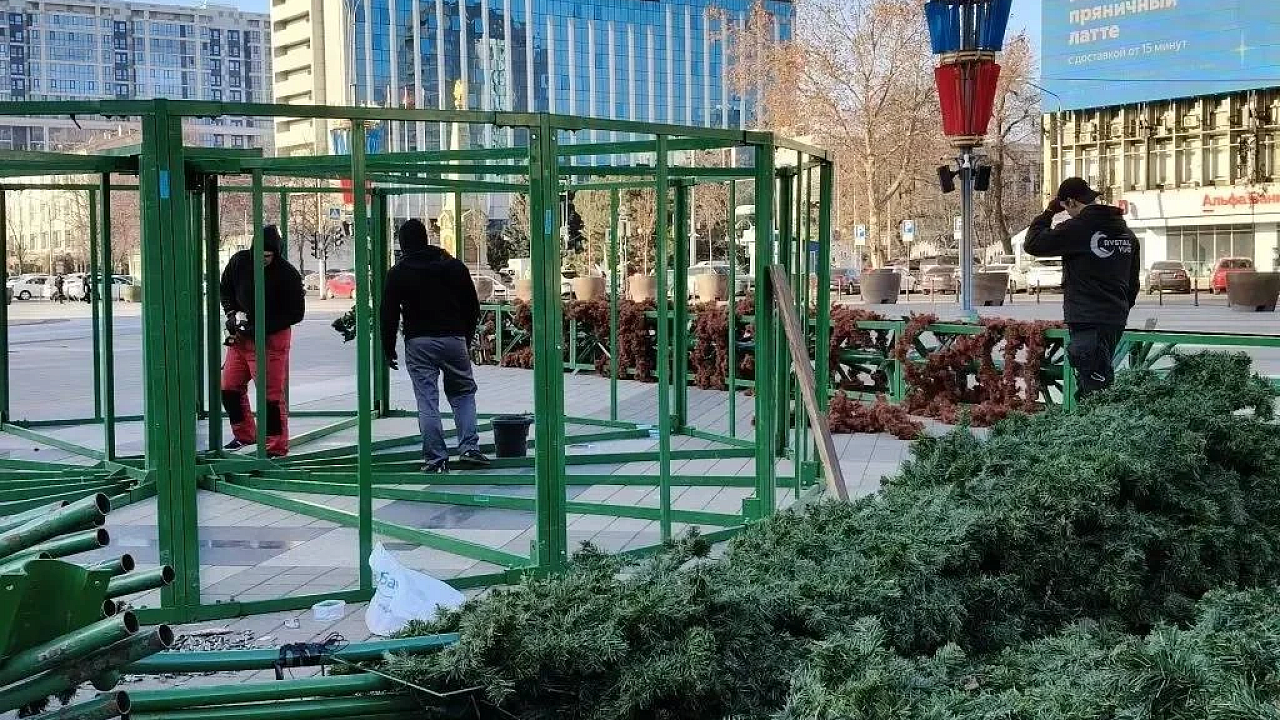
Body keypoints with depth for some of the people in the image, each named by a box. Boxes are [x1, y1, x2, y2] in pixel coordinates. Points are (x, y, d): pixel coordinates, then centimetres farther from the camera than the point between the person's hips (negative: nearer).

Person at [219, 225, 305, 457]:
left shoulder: (287, 274, -16)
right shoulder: (239, 261, -3)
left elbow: (296, 313, -12)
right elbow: (224, 289, 14)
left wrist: (261, 327, -19)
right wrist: (232, 312, -5)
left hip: (271, 339, -6)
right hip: (239, 337, 6)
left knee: (271, 395, -7)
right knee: (229, 388, 13)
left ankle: (276, 446, 1)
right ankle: (244, 434, 31)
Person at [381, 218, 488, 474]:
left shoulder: (398, 273, 2)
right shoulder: (454, 266, 8)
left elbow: (389, 315, 1)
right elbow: (473, 307, 11)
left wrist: (388, 350, 10)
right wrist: (467, 338, 22)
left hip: (418, 343, -2)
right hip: (454, 338, 2)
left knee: (427, 401, 0)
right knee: (463, 393, 14)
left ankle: (435, 458, -1)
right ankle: (469, 448, 2)